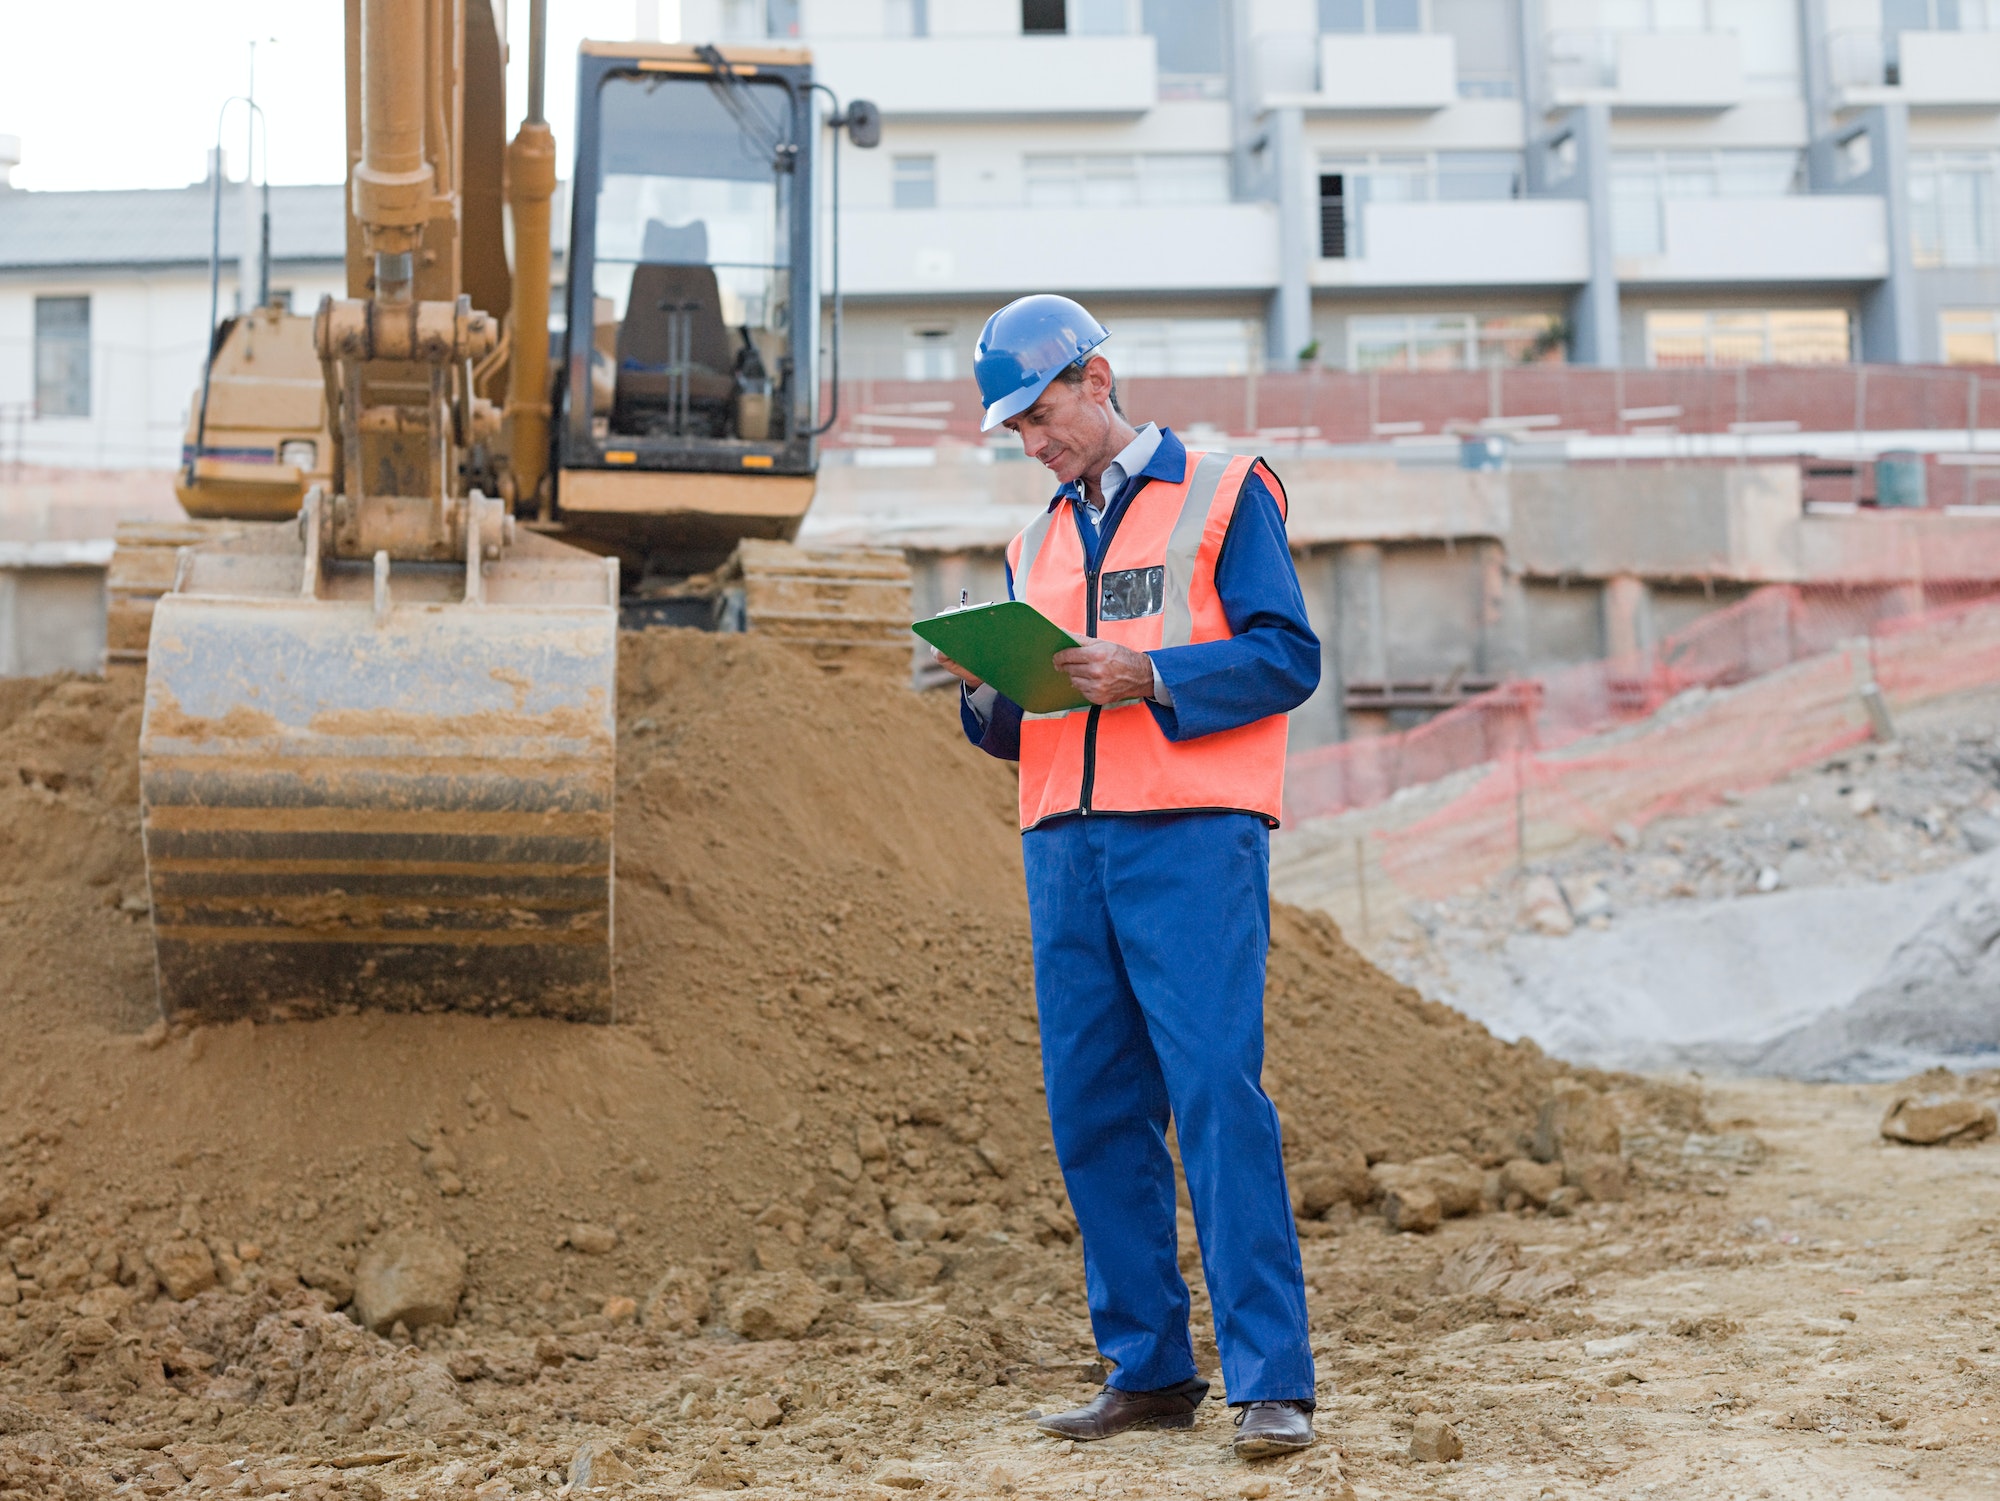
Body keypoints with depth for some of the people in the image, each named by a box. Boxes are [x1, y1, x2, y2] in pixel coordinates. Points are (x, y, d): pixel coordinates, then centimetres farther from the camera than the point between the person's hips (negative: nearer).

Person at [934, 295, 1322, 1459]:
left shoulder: (1221, 496, 4)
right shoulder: (1036, 545, 22)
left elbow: (1288, 656, -5)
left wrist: (1149, 676, -16)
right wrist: (987, 689, 0)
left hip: (1191, 840, -6)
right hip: (1067, 848, 6)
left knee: (1218, 1097, -11)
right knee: (1093, 1112, 4)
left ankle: (1274, 1383, -8)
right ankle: (1150, 1372, 13)